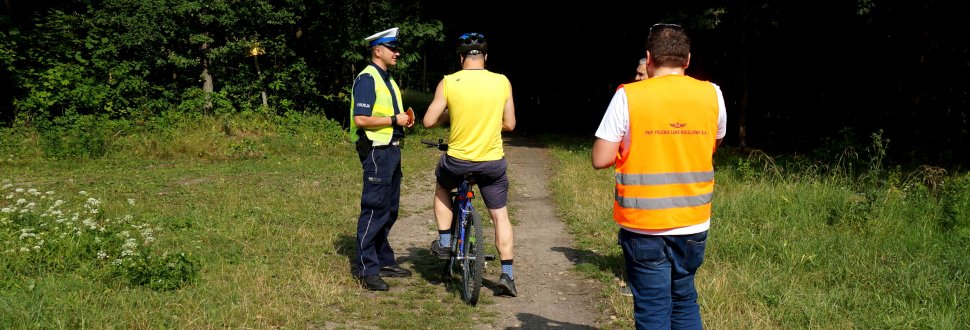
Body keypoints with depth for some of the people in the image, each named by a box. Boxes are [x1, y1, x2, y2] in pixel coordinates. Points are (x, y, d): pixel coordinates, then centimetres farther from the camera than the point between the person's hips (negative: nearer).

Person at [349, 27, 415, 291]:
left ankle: (384, 261, 25)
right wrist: (394, 120, -17)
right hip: (376, 152, -10)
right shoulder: (367, 79, -12)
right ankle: (367, 270, 0)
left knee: (390, 210, 14)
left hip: (391, 150, 10)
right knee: (374, 210, -6)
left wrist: (403, 120, 7)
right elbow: (361, 119, -22)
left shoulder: (387, 79, 18)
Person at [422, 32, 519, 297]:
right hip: (493, 163, 1)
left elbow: (429, 121, -6)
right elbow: (509, 124, 2)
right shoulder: (502, 82, -5)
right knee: (500, 215, 14)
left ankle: (444, 242, 27)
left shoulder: (448, 83, -9)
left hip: (457, 160, -1)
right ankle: (507, 274, 11)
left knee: (442, 186, 32)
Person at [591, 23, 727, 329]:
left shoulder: (628, 97, -10)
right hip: (694, 223, 3)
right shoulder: (712, 95, 0)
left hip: (643, 226, -3)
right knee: (684, 300, 20)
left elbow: (600, 159, -10)